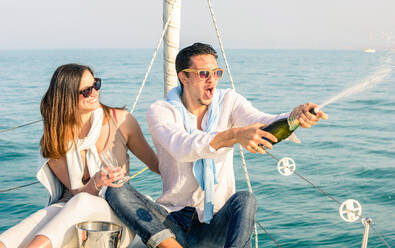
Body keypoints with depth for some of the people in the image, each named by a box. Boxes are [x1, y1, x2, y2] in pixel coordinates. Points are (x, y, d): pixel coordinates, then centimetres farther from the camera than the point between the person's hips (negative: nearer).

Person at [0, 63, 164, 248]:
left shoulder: (120, 120, -1)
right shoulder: (55, 140, 1)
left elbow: (153, 161, 11)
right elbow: (78, 192, -5)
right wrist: (96, 183, -27)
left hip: (117, 215, 0)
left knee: (81, 203, -35)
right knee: (51, 212, -35)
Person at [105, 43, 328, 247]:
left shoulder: (229, 102, 3)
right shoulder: (160, 111, -6)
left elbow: (262, 121, -17)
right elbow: (182, 148, -27)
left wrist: (294, 116, -40)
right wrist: (234, 135, -44)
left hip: (215, 224, 1)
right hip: (173, 219, 0)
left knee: (245, 200, -31)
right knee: (116, 193, -23)